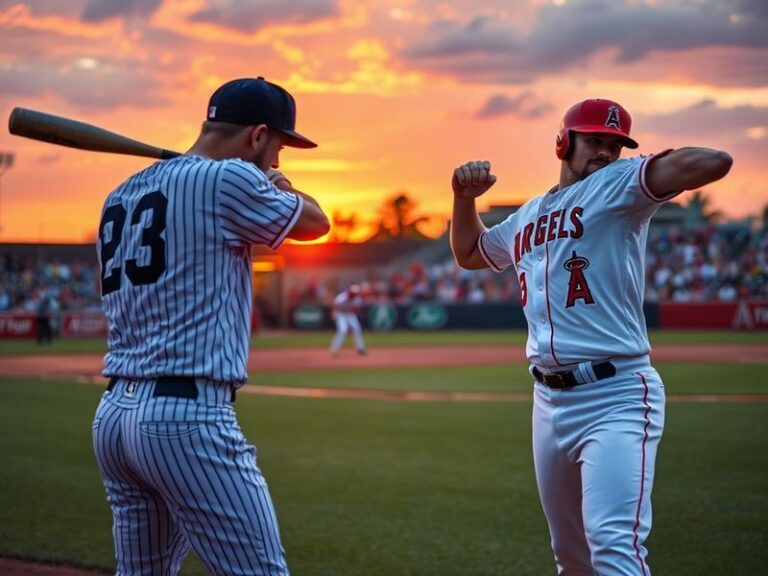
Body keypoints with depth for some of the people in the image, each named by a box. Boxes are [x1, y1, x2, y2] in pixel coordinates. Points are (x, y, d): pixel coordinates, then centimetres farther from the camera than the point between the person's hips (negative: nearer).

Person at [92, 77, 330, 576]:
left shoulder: (121, 197, 15)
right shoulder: (229, 181, -7)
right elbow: (314, 222, 7)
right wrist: (273, 183, 27)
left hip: (113, 416, 9)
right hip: (189, 417, -8)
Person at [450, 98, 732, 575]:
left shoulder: (619, 186, -4)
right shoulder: (529, 216, 18)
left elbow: (716, 162, -19)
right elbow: (468, 252, 35)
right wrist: (465, 197, 20)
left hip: (615, 398, -7)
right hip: (549, 401, 8)